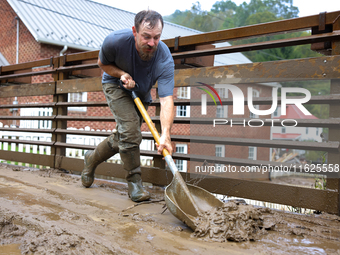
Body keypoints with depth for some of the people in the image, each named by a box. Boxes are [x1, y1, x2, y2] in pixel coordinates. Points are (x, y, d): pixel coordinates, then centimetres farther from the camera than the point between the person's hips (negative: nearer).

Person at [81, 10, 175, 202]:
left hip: (141, 94, 3)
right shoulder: (116, 40, -33)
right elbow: (103, 63, -10)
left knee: (123, 138, 11)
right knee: (130, 130, -23)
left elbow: (167, 100, -45)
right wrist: (122, 74, -29)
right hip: (116, 86, -2)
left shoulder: (165, 60, -36)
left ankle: (92, 159, 38)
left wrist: (165, 134, -59)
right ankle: (135, 182, -9)